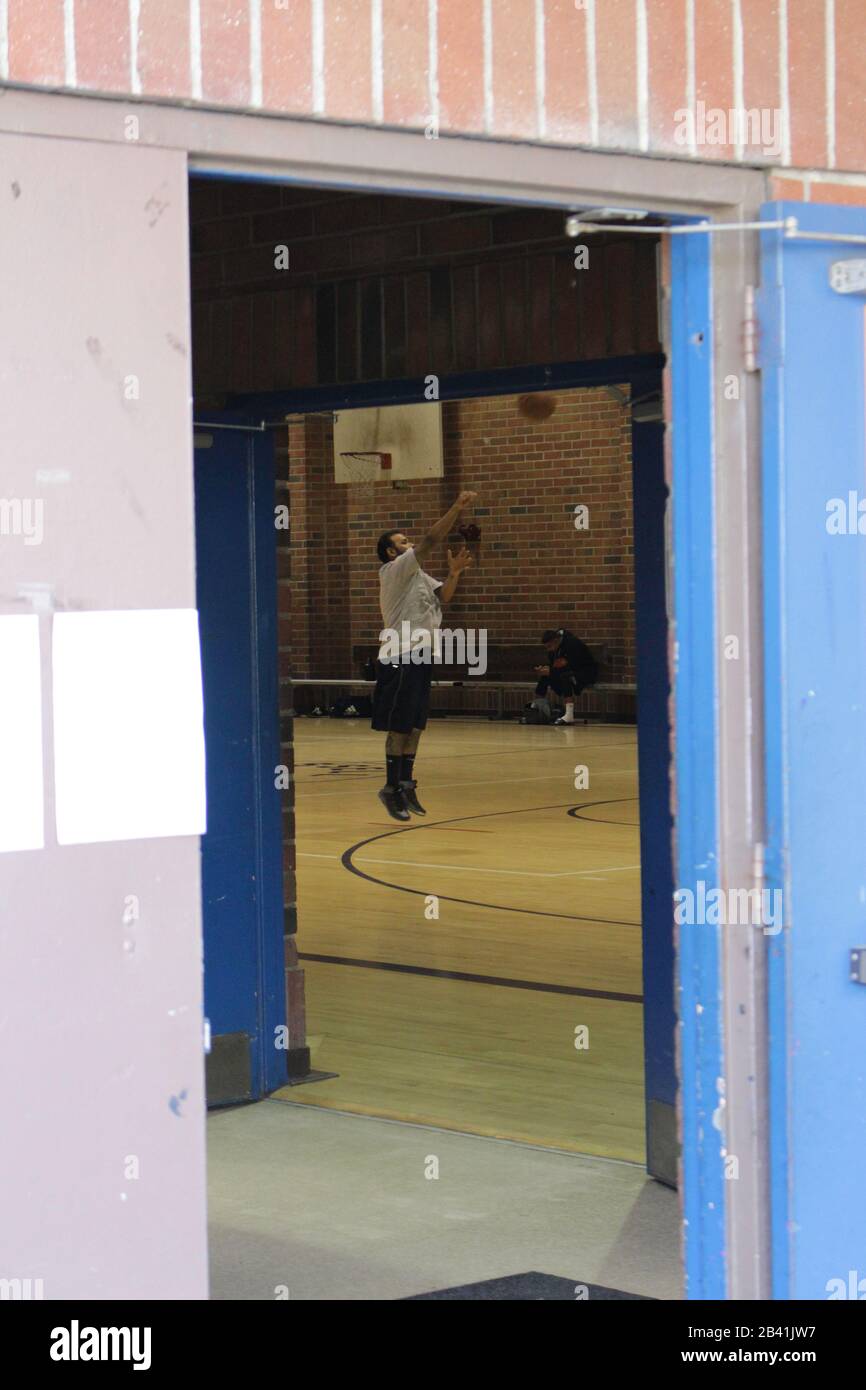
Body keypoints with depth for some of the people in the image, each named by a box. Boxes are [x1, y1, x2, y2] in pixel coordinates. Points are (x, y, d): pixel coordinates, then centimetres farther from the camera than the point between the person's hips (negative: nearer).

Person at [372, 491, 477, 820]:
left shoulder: (419, 575, 19)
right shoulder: (395, 570, -8)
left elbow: (443, 595, 8)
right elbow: (431, 540, -16)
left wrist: (454, 572, -8)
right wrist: (456, 508, -16)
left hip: (421, 657, 9)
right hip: (401, 659, -9)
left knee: (415, 726, 10)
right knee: (399, 727, -6)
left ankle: (406, 784, 15)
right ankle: (392, 788, -1)